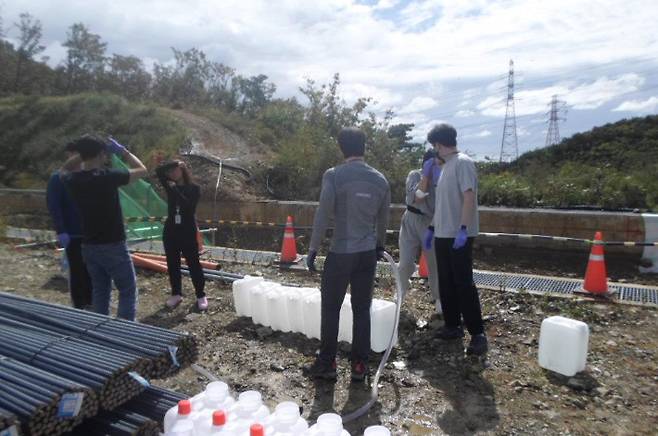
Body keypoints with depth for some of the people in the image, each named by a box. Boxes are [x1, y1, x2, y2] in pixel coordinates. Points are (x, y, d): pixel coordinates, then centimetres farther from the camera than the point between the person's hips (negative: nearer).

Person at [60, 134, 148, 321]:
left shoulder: (73, 180, -2)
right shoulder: (108, 176, -18)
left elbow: (64, 170, 24)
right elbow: (141, 170, -5)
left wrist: (83, 153, 15)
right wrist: (122, 151, 4)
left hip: (89, 246, 6)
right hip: (113, 246, -6)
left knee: (100, 290, 18)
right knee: (127, 290, 4)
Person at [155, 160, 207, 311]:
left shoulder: (194, 188, -5)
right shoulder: (170, 186, 8)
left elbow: (188, 205, -20)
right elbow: (159, 171, -7)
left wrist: (175, 189, -16)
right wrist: (173, 163, -13)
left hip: (188, 232, -5)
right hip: (170, 231, 5)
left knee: (194, 264, 1)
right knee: (172, 264, 10)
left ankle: (201, 296, 10)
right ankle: (176, 294, 23)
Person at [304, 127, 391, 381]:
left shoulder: (334, 175, -9)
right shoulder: (380, 179, 4)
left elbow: (322, 215, -13)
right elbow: (383, 218, 12)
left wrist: (313, 249, -5)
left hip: (341, 253, -4)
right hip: (368, 253, 4)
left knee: (330, 309, 9)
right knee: (362, 310, 12)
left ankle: (327, 364, 18)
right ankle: (359, 365, 21)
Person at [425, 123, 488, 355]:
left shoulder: (463, 162, -11)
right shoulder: (446, 165, 16)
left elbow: (469, 196, -19)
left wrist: (463, 229, -24)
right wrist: (432, 228, 19)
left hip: (459, 235, -9)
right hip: (443, 234, 9)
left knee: (463, 284, -5)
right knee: (446, 283, 12)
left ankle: (478, 334, 4)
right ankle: (453, 326, 23)